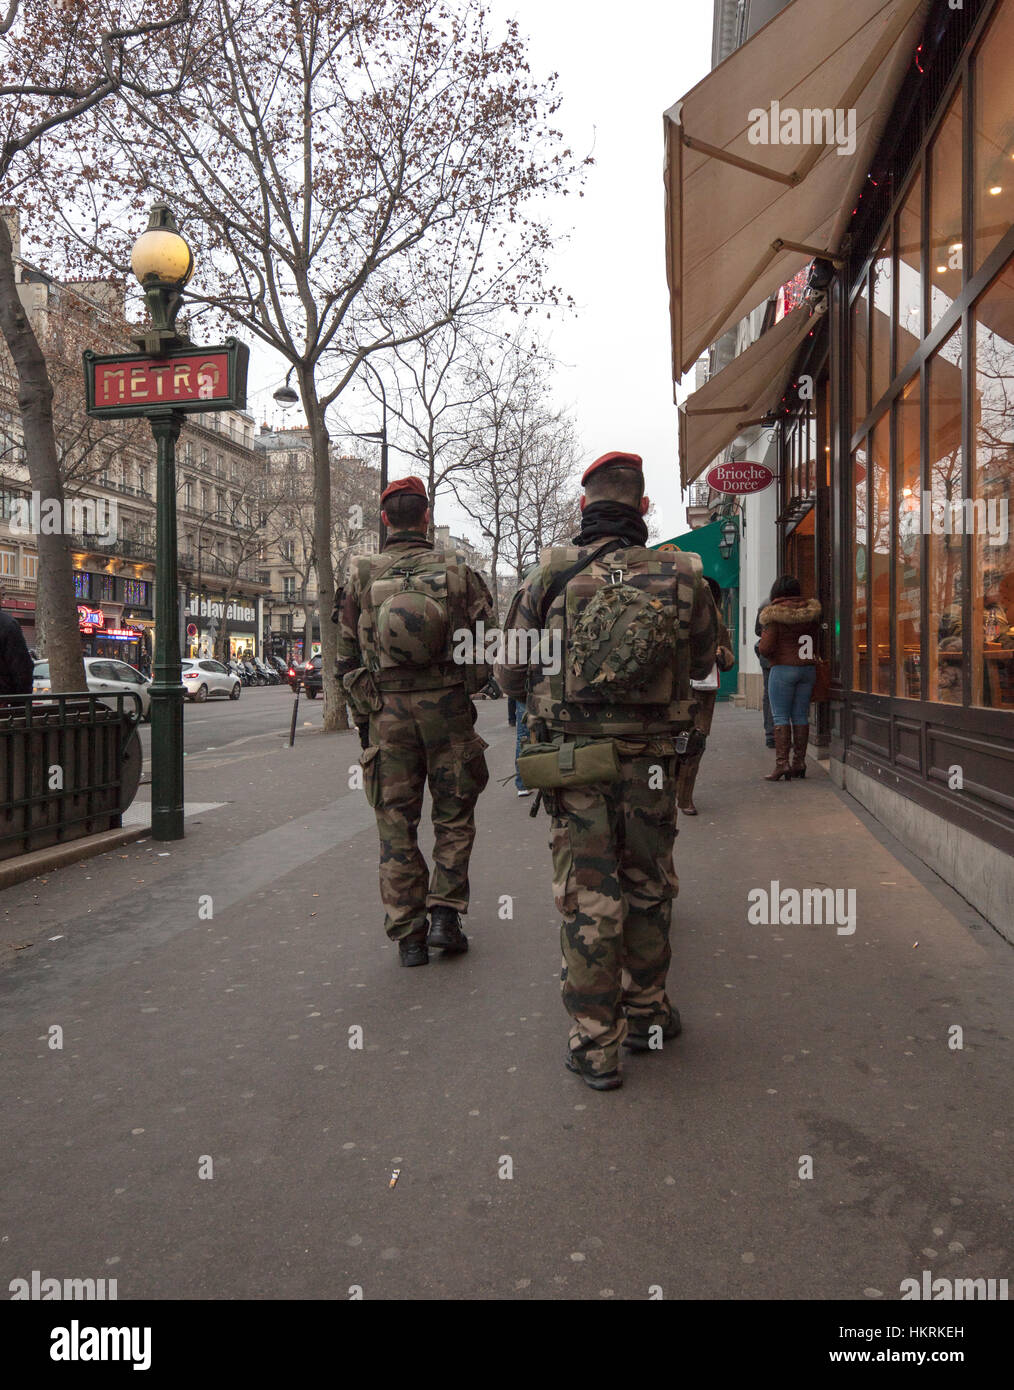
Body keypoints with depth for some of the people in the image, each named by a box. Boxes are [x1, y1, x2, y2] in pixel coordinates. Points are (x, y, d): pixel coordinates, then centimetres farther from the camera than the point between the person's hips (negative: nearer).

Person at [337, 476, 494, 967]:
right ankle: (444, 916, 8)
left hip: (386, 714, 1)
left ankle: (408, 936, 12)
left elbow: (346, 658, 5)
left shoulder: (362, 578, 2)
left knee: (396, 826, 8)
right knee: (454, 818, 14)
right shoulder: (457, 571, -1)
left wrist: (362, 716, 14)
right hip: (448, 708, -1)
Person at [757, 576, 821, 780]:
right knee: (800, 715, 10)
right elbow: (816, 645, 12)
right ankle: (799, 761, 12)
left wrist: (760, 645, 8)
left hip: (783, 669, -5)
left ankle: (782, 762, -8)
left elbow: (765, 648, -12)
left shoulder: (774, 615, -9)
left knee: (780, 716, -2)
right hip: (808, 669, 5)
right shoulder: (811, 612, 7)